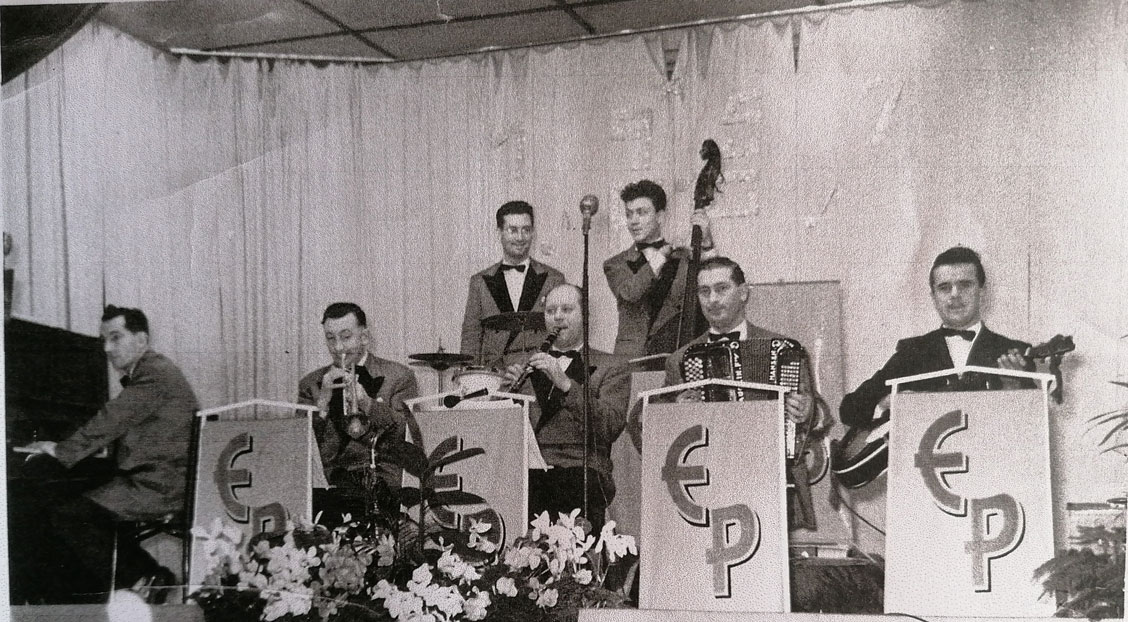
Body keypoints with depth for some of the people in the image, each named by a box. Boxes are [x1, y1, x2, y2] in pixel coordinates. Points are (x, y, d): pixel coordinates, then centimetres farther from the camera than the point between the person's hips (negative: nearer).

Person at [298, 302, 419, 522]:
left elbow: (407, 434, -4)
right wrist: (323, 401, -7)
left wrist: (366, 402, -14)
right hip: (330, 484, 2)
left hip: (382, 481, -2)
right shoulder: (311, 384, 16)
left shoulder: (399, 377, 9)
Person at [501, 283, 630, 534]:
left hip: (579, 469, -2)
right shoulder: (527, 365, 24)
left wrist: (565, 384, -14)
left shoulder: (612, 367, 13)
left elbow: (611, 427, -5)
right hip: (527, 472, 2)